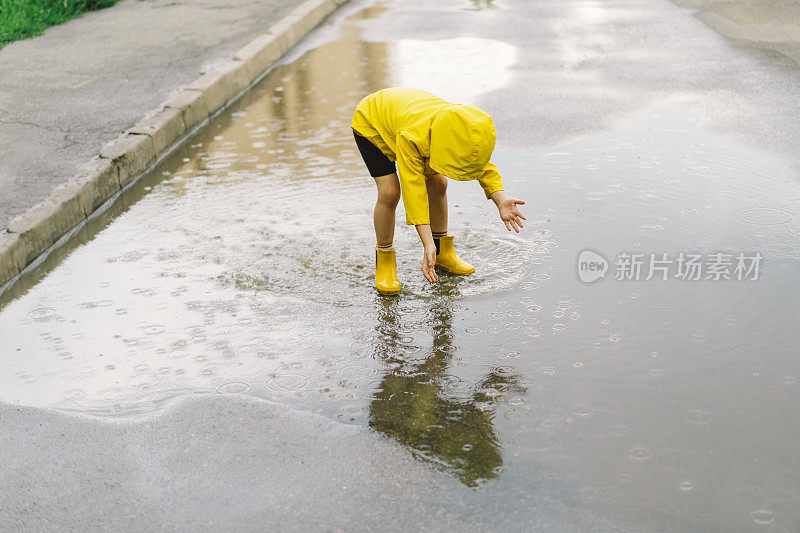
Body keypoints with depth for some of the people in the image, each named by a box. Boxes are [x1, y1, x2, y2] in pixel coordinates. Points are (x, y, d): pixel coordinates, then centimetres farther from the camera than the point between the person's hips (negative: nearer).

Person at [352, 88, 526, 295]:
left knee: (437, 182, -2)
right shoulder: (410, 137, -46)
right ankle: (384, 260, -2)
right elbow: (413, 189, -46)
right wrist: (427, 245, -50)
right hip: (370, 121, -6)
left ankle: (442, 251, 15)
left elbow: (484, 166, -17)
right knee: (389, 191, -21)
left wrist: (501, 201, -36)